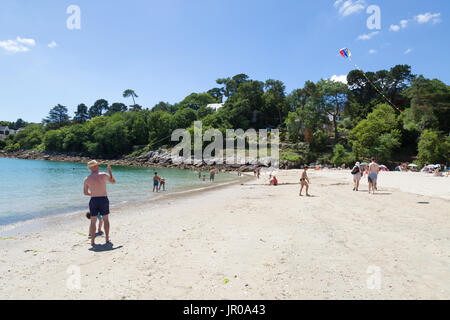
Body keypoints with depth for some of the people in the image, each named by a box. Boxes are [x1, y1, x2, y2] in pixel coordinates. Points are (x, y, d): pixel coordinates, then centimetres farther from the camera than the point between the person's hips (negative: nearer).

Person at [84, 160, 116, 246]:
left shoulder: (87, 179, 0)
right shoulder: (103, 175, -7)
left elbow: (85, 193, 8)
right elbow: (113, 181, 9)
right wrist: (110, 171, 17)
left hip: (93, 200, 1)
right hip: (104, 199, -1)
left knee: (93, 221, 8)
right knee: (106, 219, 13)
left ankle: (93, 240, 9)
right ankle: (107, 238, 18)